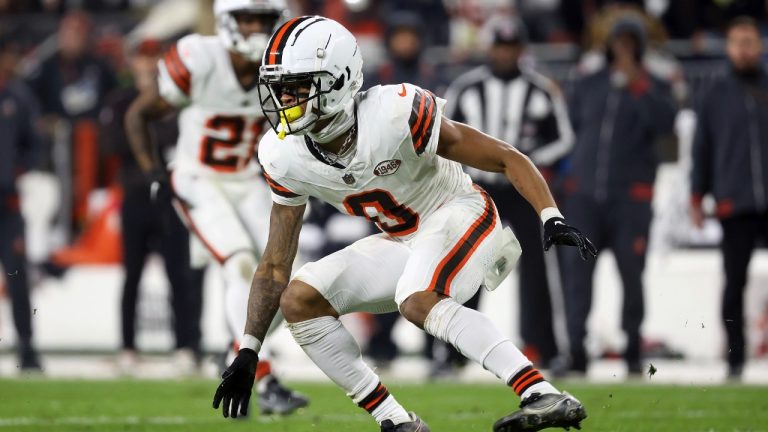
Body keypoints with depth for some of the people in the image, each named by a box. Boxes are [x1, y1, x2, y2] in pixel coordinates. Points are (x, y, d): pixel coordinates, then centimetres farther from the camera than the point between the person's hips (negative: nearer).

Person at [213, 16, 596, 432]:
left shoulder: (398, 114, -28)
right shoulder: (284, 157, -10)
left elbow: (507, 159, -20)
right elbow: (275, 265, 1)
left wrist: (552, 220, -32)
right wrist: (248, 352, -2)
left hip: (460, 215, -7)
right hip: (401, 244, 7)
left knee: (417, 302, -35)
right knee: (299, 301, -9)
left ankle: (546, 397, -39)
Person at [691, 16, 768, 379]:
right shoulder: (716, 95, 8)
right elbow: (702, 147, 11)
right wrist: (697, 196, 6)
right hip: (735, 206, 0)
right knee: (734, 285, 1)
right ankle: (735, 359, 7)